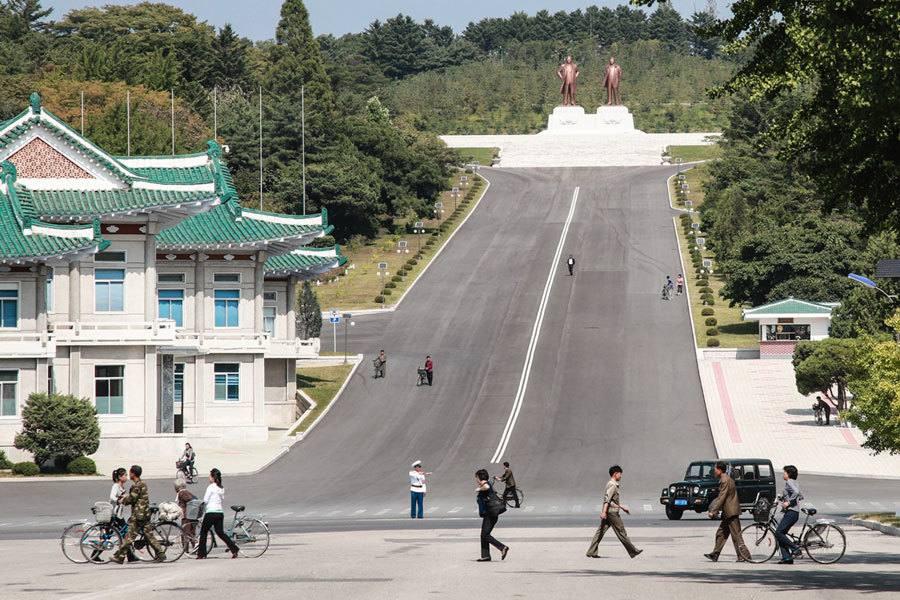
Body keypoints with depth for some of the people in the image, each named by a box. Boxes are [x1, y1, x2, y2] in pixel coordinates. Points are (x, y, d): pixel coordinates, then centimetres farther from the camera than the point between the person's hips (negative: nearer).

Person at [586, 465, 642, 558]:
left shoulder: (611, 484, 20)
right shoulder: (612, 485, -12)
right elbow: (607, 499, -23)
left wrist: (623, 508, 33)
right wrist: (604, 511, -30)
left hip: (607, 513, 10)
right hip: (612, 512, -10)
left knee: (600, 532, 4)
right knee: (621, 532, -2)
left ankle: (591, 552, -1)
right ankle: (633, 552, 5)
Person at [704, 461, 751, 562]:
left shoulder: (725, 481, -16)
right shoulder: (727, 479, 16)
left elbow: (721, 498, -19)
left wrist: (713, 511, -17)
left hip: (731, 512, -10)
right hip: (728, 512, 10)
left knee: (736, 535, -7)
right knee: (721, 533, 13)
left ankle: (744, 555, -5)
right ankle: (715, 555, 17)